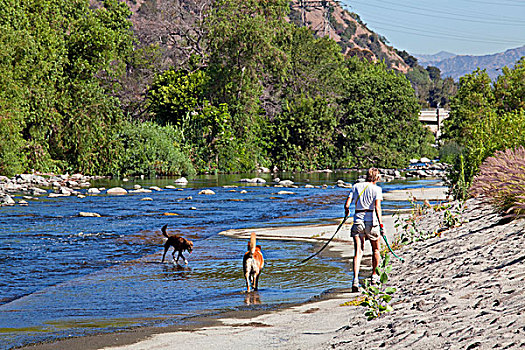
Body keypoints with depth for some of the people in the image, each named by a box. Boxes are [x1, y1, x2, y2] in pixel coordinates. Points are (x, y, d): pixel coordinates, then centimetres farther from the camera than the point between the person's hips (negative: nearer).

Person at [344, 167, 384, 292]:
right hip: (371, 220, -2)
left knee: (358, 251, -3)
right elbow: (377, 207, -14)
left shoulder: (356, 186, 7)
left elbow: (347, 204, 1)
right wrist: (381, 224, -15)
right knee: (376, 249, 21)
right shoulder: (376, 189, -2)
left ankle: (355, 279, -20)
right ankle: (374, 275, 34)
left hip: (358, 220, 2)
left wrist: (346, 211, 24)